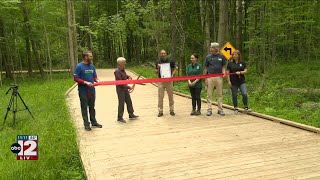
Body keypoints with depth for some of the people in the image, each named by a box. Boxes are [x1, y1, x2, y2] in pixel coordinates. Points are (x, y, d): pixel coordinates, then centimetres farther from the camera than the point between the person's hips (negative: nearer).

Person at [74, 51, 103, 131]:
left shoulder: (92, 66, 7)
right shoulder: (79, 66, -11)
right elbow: (76, 78, -12)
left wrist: (97, 80, -7)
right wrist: (85, 82, -21)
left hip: (92, 90, 6)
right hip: (83, 91, -6)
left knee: (92, 107, 16)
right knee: (84, 108, 5)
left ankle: (93, 122, 27)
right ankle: (86, 124, 13)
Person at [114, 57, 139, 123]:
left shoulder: (123, 69, 6)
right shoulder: (117, 71, -20)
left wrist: (129, 77, 1)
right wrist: (128, 87, -20)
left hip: (125, 89, 9)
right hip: (120, 89, -9)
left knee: (129, 101, 15)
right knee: (121, 103, -1)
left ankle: (131, 115, 27)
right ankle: (120, 118, 11)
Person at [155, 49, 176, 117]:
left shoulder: (170, 61, 2)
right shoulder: (158, 62, 4)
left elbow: (174, 69, 8)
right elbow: (156, 72, 8)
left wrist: (172, 74, -11)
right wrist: (158, 69, -13)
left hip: (169, 80, 0)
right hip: (161, 81, 0)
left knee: (170, 96, 7)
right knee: (160, 96, 0)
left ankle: (171, 110, 18)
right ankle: (160, 111, 9)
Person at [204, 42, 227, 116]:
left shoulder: (221, 56, 4)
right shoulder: (208, 57, 4)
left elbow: (223, 66, 11)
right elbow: (205, 68, 6)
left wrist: (224, 72, -11)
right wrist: (205, 78, 2)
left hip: (219, 77, 0)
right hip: (210, 77, 0)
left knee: (220, 94, 6)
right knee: (209, 94, 2)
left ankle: (220, 109, 14)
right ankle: (209, 109, 9)